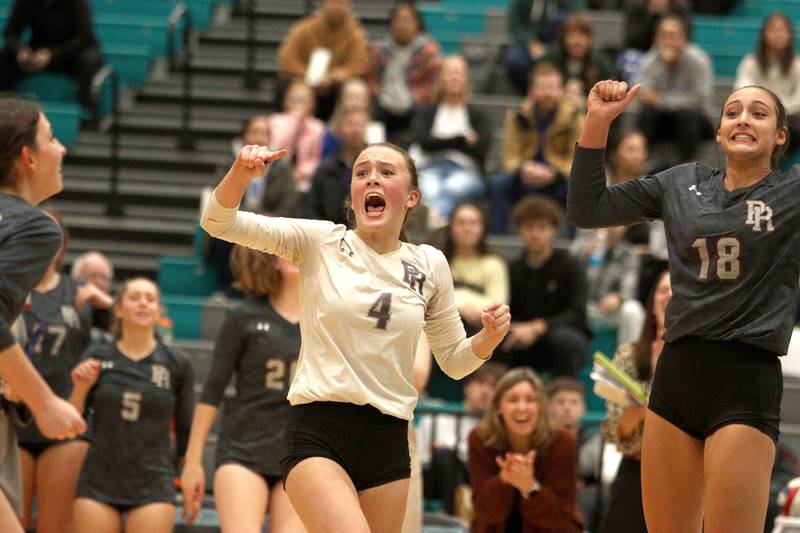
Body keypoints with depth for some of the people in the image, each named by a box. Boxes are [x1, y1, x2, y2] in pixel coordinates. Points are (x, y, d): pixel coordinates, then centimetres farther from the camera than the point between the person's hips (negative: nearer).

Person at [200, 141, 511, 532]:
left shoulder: (429, 265, 9)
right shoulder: (320, 242, 2)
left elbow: (453, 360, 17)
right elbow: (218, 222, -6)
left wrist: (488, 337, -5)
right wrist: (241, 174, -26)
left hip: (388, 441, 4)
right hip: (317, 433, -4)